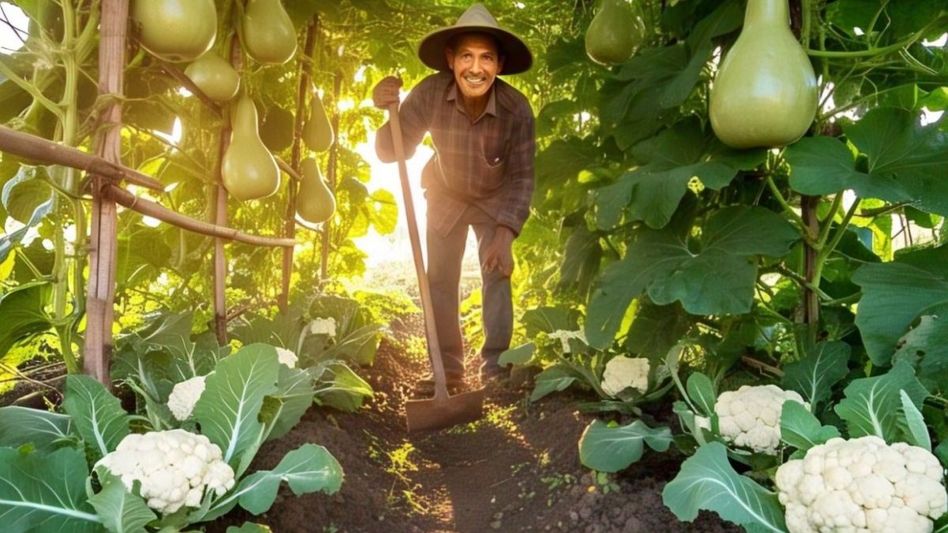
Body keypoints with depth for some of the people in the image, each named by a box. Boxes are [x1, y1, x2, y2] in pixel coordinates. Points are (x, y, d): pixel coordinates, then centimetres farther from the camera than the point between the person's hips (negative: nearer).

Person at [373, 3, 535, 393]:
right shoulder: (429, 94, -30)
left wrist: (506, 233, -30)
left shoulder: (516, 108, -31)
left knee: (497, 272, -10)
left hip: (496, 201, -1)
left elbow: (522, 177, -21)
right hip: (445, 197, 2)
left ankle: (495, 366, 1)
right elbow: (392, 153, -25)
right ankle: (448, 369, 10)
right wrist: (389, 114, -45)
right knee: (439, 279, 1)